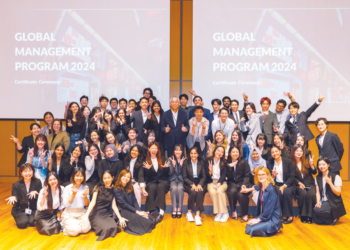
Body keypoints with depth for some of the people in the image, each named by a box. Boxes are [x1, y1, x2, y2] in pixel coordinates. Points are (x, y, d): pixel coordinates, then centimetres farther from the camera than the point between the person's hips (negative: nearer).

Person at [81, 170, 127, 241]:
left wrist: (120, 218, -4)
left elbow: (114, 206, 7)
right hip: (96, 214, -3)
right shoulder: (98, 188, -3)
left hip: (107, 214, 4)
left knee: (114, 228, -26)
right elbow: (93, 202, -13)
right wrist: (86, 215, -27)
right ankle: (95, 226, 3)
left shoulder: (113, 190, 8)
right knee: (106, 229, -30)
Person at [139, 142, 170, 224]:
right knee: (152, 188, -34)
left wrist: (166, 167, -11)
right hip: (151, 182, -1)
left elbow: (166, 173, 10)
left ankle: (161, 212, -41)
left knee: (160, 187, -33)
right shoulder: (145, 161, 5)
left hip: (163, 181, 1)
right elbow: (142, 175, -3)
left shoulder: (162, 159, 13)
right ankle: (149, 211, -38)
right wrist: (147, 169, -24)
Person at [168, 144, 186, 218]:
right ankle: (174, 209, -24)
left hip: (181, 179, -1)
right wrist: (173, 165, -16)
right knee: (174, 188, -31)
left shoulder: (185, 160, 0)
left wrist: (181, 165, -17)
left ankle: (179, 209, -22)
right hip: (173, 179, 1)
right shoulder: (171, 159, 3)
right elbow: (170, 173, 1)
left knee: (180, 188, -31)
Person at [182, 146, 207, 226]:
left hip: (200, 183, 1)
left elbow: (204, 176, 3)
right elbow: (184, 177, 0)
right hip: (189, 184, -1)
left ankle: (198, 215, -34)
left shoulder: (202, 163, 8)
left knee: (200, 192, -32)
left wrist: (199, 184, -16)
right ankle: (189, 213, -16)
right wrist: (192, 184, -16)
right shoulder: (186, 163, 5)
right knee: (193, 192, -32)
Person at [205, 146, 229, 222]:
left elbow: (223, 175, -2)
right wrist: (210, 171, -23)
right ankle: (218, 213, -21)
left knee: (219, 191, -31)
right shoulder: (208, 160, 4)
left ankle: (225, 213, -21)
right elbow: (207, 175, 0)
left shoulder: (224, 162, 6)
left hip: (221, 182, 0)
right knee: (212, 192, -32)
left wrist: (218, 184, -18)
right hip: (211, 182, 0)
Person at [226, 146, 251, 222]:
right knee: (232, 191, -32)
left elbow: (247, 175, -1)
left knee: (241, 194, -31)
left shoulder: (243, 162, 1)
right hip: (232, 182, 1)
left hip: (242, 182, -1)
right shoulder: (227, 162, 5)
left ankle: (245, 214, -8)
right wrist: (229, 167, -17)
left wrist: (244, 184, -16)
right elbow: (228, 176, -2)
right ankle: (234, 211, -7)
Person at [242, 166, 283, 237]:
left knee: (253, 230, -17)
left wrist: (258, 220, -13)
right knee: (248, 226, -3)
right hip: (264, 215, 8)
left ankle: (274, 229, 4)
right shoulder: (261, 186, -1)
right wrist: (248, 189, 33)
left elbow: (269, 210, -22)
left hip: (273, 219, -8)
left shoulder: (271, 190, -24)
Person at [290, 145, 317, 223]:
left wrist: (311, 165, -14)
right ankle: (303, 215, -19)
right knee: (303, 193, -32)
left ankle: (310, 215, -18)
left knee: (311, 194, -28)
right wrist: (299, 183, -13)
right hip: (298, 184, -2)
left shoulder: (307, 161, 8)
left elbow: (314, 172, 3)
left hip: (310, 183, 2)